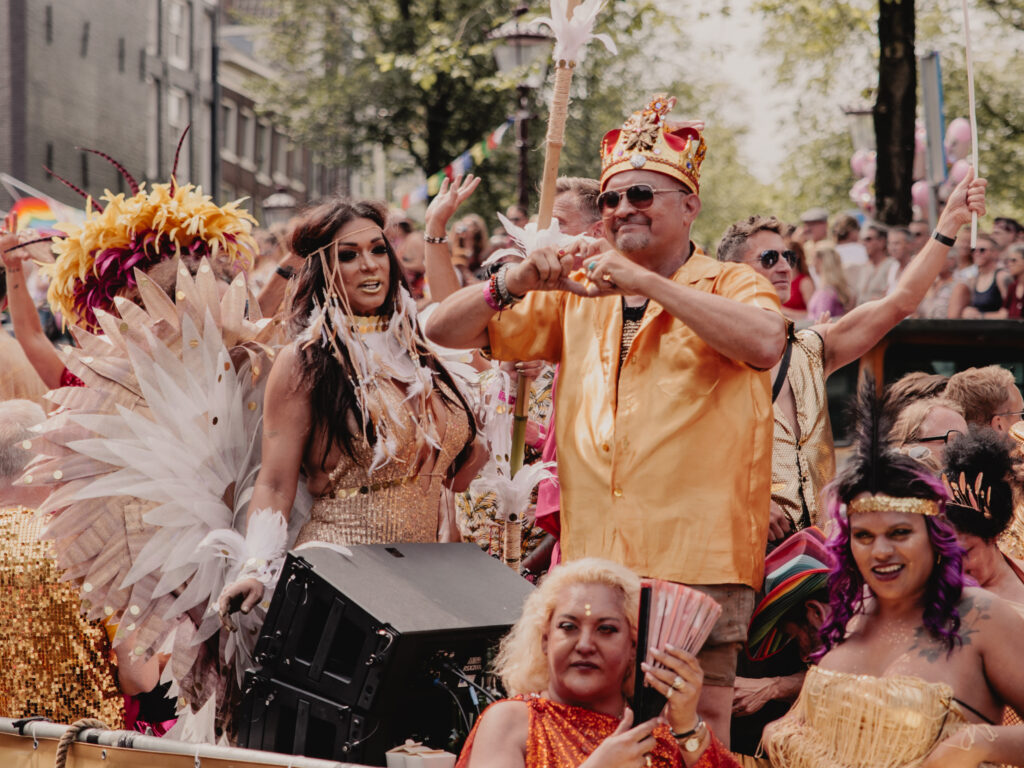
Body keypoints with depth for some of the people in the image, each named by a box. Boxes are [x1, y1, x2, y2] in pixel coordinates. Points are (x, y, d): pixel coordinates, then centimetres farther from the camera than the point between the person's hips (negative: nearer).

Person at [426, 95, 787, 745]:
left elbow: (765, 343, -19)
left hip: (697, 565, -4)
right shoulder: (577, 296, 16)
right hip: (591, 565, 4)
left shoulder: (731, 285, 5)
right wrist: (516, 282, -6)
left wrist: (646, 283, -21)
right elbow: (445, 330, 14)